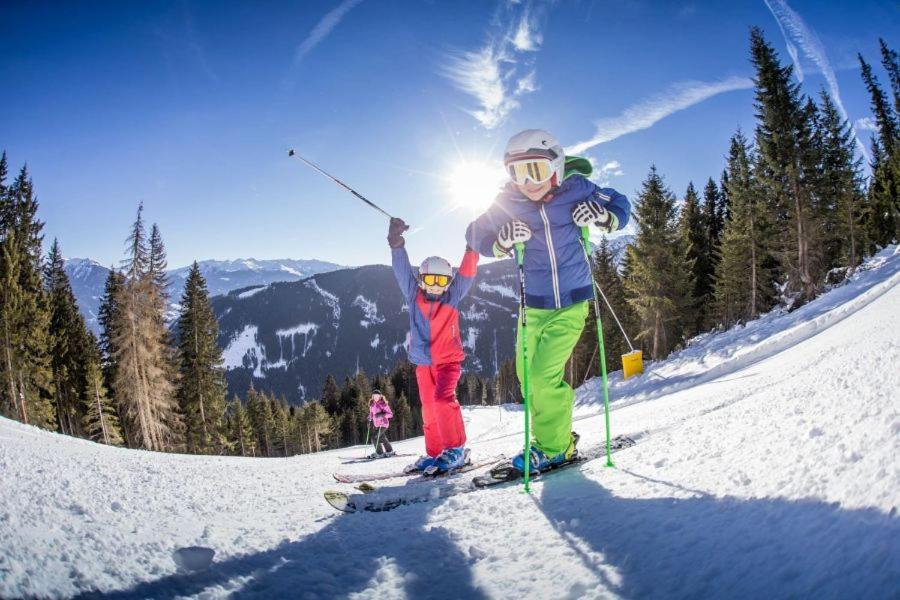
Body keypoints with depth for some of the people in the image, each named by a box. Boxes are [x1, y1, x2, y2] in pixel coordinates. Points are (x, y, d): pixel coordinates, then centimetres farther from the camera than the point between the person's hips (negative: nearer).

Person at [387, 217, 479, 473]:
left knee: (443, 398, -22)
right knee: (429, 409, 7)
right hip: (423, 362, 3)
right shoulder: (413, 296, -1)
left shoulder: (452, 298, -3)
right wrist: (397, 245, -22)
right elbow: (403, 271, -10)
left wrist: (473, 248, -21)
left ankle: (455, 449, -14)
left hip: (449, 360, -3)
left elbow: (466, 274, -12)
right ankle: (434, 453, 18)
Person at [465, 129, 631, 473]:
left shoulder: (576, 189, -14)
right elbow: (475, 236, -3)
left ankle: (555, 447, 10)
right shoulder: (508, 203, -10)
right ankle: (551, 436, 35)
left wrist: (602, 215, -23)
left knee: (544, 375, -12)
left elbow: (620, 206, 1)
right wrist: (502, 241, -24)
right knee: (527, 375, 13)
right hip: (534, 305, 4)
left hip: (572, 303, -4)